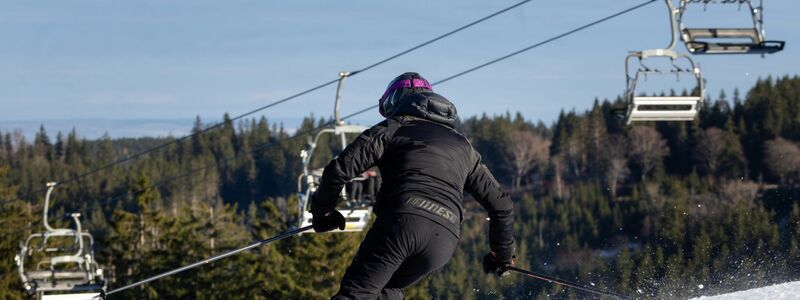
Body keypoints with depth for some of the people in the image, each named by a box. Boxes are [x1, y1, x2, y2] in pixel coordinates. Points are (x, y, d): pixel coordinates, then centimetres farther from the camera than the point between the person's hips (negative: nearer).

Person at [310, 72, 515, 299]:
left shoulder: (393, 128, 17)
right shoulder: (462, 145, 32)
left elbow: (340, 170, 5)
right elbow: (501, 204, 32)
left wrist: (321, 212, 21)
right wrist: (502, 253, 45)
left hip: (402, 220, -5)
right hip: (444, 240, 5)